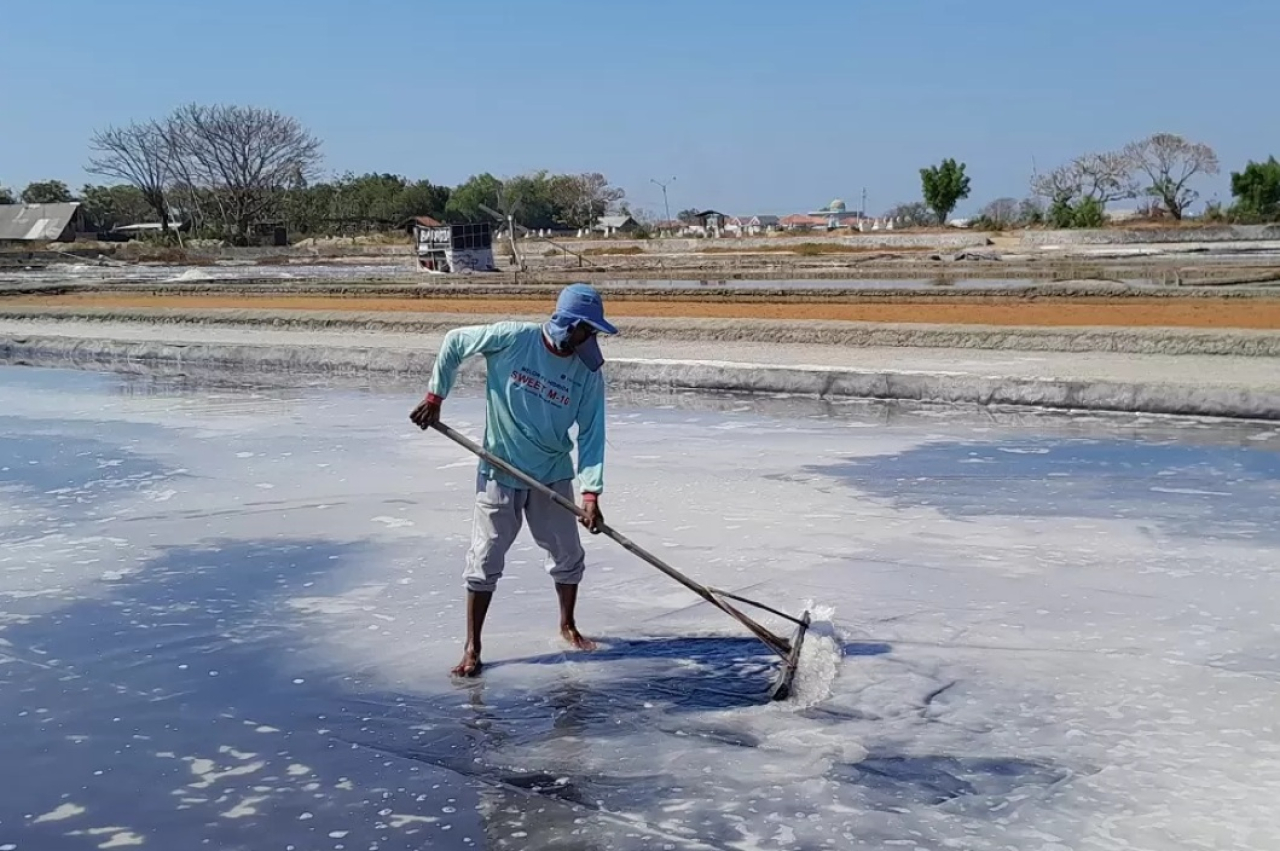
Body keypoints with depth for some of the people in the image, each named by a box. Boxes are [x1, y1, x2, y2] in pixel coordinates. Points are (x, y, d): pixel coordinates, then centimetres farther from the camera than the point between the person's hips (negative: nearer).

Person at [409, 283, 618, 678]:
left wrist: (591, 494, -19)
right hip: (501, 471, -3)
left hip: (554, 475, 3)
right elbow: (454, 342, -5)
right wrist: (435, 396, -3)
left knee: (568, 555, 13)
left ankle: (567, 625, 38)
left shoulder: (589, 373, -11)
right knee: (485, 559, 1)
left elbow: (591, 436, -11)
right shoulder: (514, 338, -18)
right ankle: (472, 647, 12)